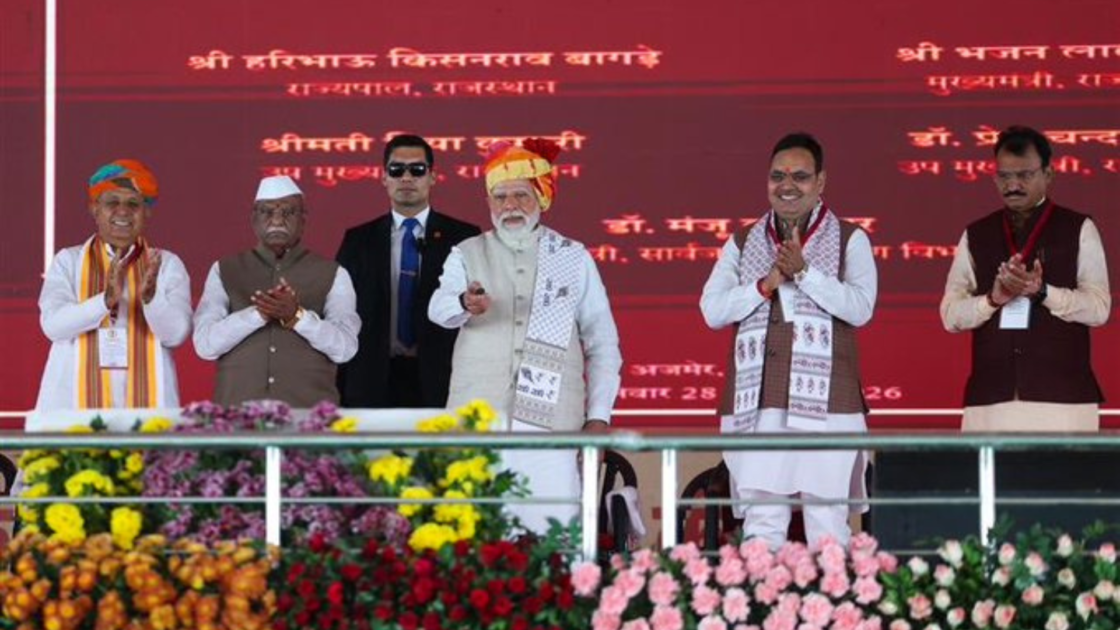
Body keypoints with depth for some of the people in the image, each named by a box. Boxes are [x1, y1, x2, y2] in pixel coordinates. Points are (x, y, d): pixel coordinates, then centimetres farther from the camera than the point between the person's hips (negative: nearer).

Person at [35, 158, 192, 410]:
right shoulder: (67, 261, 7)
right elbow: (53, 324, -8)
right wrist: (106, 299, -22)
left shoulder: (167, 264, 7)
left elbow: (176, 334, -5)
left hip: (145, 402, 0)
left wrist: (150, 296, -23)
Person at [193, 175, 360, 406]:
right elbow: (205, 344, -2)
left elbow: (345, 347, -4)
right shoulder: (224, 271, 11)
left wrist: (296, 316, -18)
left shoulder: (332, 274, 9)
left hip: (309, 411, 0)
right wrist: (259, 313, -15)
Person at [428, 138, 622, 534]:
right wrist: (465, 304, -30)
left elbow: (602, 343, 13)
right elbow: (439, 308, -7)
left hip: (551, 421, 0)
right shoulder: (467, 255, 12)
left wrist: (599, 416, 3)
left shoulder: (573, 258, 13)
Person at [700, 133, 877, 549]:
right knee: (761, 525, 1)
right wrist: (767, 284, -8)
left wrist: (803, 271, -15)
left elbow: (861, 308, -7)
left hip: (826, 405, -2)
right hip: (756, 406, 2)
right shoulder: (742, 244, 15)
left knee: (828, 527, -2)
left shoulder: (850, 240, 6)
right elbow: (712, 309, 5)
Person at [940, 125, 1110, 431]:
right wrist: (993, 299, -11)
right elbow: (951, 314, 9)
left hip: (1061, 396, -2)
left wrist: (1042, 291, -16)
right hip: (990, 397, 2)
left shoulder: (1078, 230, 7)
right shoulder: (975, 236, 14)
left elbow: (1098, 308, -1)